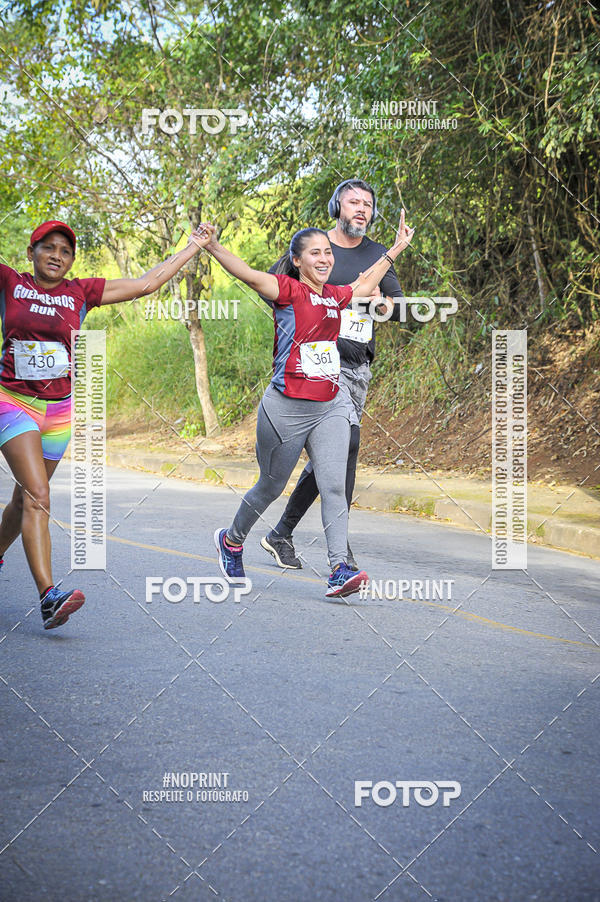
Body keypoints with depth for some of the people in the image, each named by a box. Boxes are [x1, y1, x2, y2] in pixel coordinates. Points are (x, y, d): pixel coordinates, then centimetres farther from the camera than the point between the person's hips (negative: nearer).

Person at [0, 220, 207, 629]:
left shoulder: (81, 292, 5)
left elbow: (144, 284, 9)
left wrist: (194, 247, 11)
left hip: (59, 408, 3)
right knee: (37, 496, -17)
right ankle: (48, 596, -25)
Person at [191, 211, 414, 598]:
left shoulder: (336, 296, 12)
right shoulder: (288, 290, -7)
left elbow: (365, 283, 33)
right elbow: (249, 274, -23)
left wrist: (397, 248, 38)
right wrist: (213, 247, -39)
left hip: (330, 409, 5)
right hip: (286, 409, -5)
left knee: (334, 486, -10)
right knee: (271, 487, 10)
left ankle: (340, 569, -15)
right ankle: (232, 540, 36)